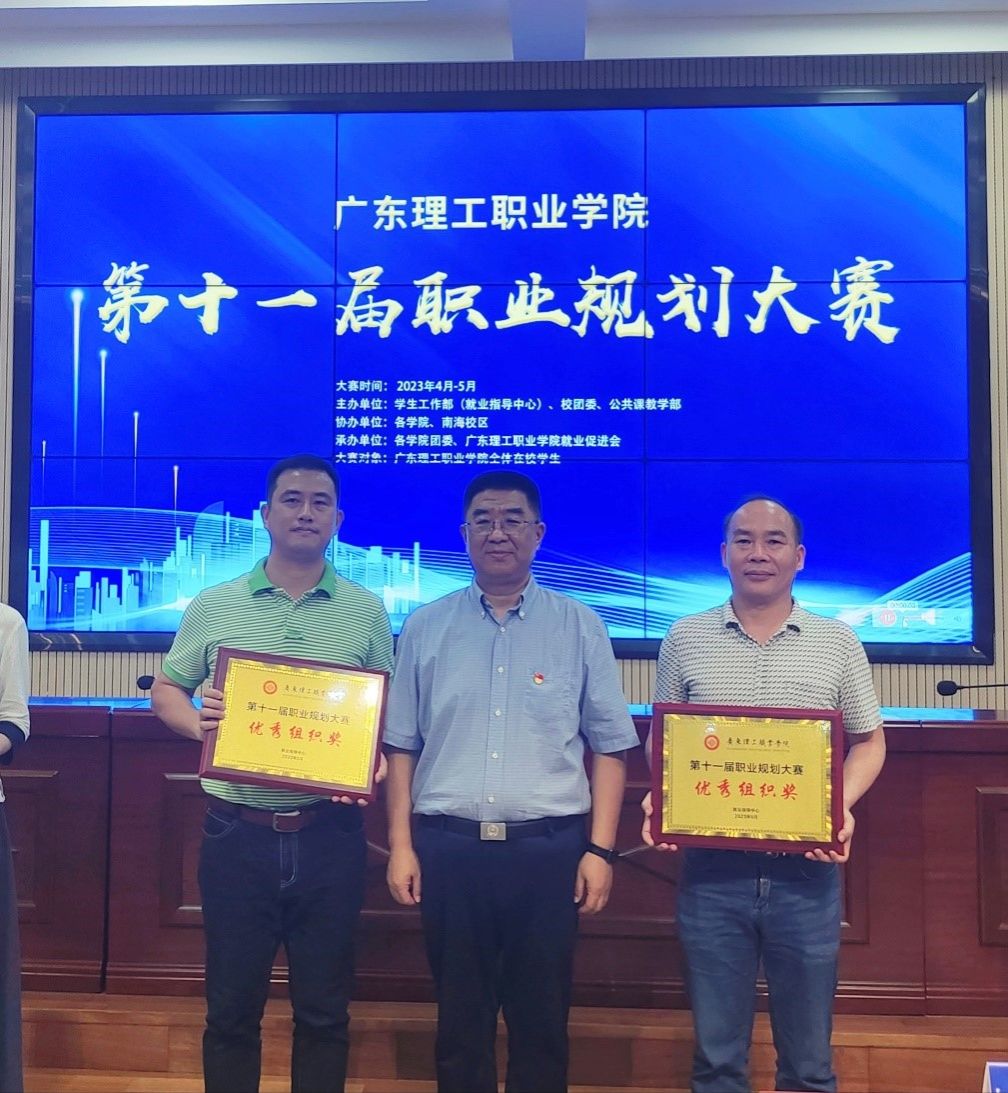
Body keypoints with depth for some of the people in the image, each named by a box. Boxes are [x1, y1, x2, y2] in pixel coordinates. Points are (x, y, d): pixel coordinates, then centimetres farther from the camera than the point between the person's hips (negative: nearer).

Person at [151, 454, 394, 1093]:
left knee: (324, 1010, 11)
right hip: (237, 832, 0)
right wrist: (199, 724, -9)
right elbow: (166, 692, 12)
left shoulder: (366, 613, 4)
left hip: (329, 834, 0)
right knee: (231, 1007, 11)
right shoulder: (214, 607, 5)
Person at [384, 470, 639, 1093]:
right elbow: (401, 747, 7)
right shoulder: (426, 628, 6)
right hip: (448, 847, 1)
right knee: (460, 1017, 13)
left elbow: (610, 748, 3)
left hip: (549, 848, -1)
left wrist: (601, 850, -3)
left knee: (543, 1019, 10)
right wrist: (401, 846, 2)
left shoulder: (580, 627, 2)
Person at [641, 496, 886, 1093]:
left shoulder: (838, 642, 3)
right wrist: (661, 798, -8)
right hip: (713, 869, 0)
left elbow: (869, 742, 9)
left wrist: (843, 806, -9)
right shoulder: (686, 638, 4)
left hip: (807, 872, 0)